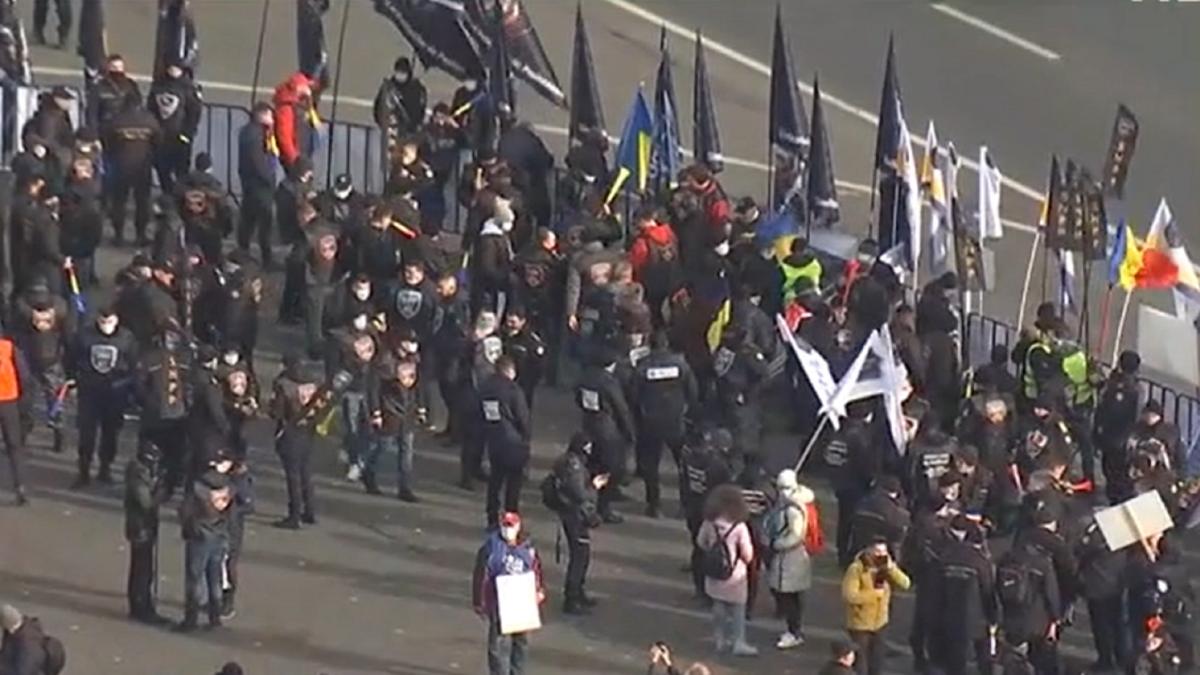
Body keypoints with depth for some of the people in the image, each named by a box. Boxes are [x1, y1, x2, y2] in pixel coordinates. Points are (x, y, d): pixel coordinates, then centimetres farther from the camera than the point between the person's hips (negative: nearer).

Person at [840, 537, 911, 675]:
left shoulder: (887, 567, 1)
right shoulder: (856, 569, -19)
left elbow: (905, 584, -10)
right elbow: (849, 596, -29)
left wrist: (891, 569, -24)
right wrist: (875, 593, -22)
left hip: (879, 623, 6)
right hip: (860, 625, -6)